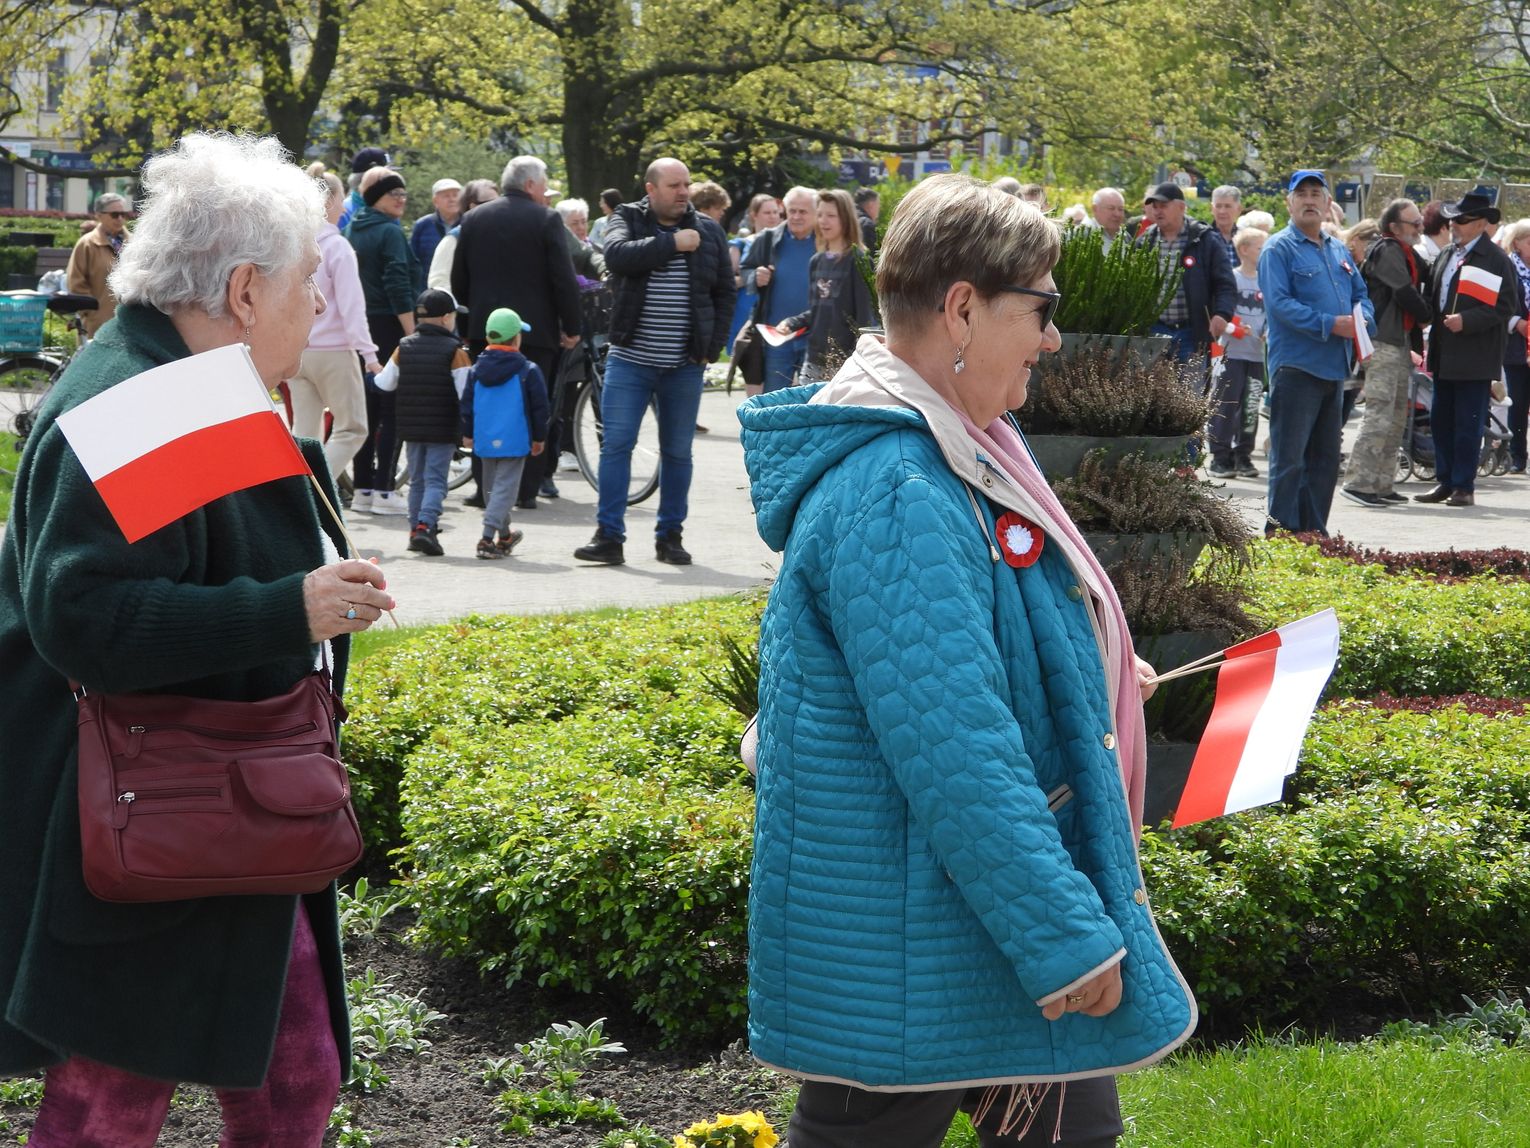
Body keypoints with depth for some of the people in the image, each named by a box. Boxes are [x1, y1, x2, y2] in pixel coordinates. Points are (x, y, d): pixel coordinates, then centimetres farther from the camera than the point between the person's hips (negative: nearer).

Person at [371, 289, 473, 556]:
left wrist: (376, 375, 31)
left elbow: (385, 384, 9)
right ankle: (426, 525, -22)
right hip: (443, 430, -4)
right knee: (435, 480, -4)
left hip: (410, 428, 4)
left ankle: (415, 530, 17)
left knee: (417, 480, 16)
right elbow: (466, 392, -13)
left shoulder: (404, 347, 4)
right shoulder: (454, 351, -9)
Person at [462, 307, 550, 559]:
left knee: (493, 487, 20)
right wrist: (540, 437, 8)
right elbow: (539, 407, -4)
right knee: (504, 488, -5)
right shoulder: (528, 370, -7)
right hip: (514, 441, -5)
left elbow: (467, 405, 9)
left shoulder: (476, 370, 4)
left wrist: (468, 434, 21)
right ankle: (488, 538, -17)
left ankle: (504, 534, 34)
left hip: (485, 441, 5)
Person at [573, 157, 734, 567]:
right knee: (616, 444, -6)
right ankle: (608, 536, -4)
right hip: (630, 361, -2)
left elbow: (724, 292, 13)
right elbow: (617, 254, -21)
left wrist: (712, 346, 4)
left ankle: (670, 536, 17)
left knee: (678, 452, 7)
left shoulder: (708, 231, 7)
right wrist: (671, 244, -20)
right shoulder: (627, 219, 2)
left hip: (685, 365, 2)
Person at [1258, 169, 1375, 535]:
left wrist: (1362, 320, -4)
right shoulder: (1279, 248, -6)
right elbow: (1279, 303, -16)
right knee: (1290, 456, -8)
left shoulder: (1338, 251, 17)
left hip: (1334, 367, 8)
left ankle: (1315, 529, 18)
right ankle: (1281, 531, -4)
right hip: (1296, 364, -8)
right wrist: (1332, 325, -21)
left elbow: (1361, 295, 20)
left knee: (1325, 456, 12)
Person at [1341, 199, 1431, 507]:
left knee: (1397, 417, 11)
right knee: (1380, 412, -14)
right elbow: (1404, 291, -16)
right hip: (1383, 340, -10)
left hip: (1400, 341, 10)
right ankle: (1358, 482, -15)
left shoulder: (1404, 252, 21)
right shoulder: (1387, 250, -10)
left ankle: (1381, 484, 15)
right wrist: (1427, 317, -3)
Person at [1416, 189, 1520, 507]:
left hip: (1475, 356, -8)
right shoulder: (1446, 256, 14)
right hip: (1445, 354, 8)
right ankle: (1444, 482, 18)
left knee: (1468, 424, -3)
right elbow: (1432, 294, 24)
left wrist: (1467, 321, -20)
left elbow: (1506, 306, -13)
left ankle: (1464, 487, 3)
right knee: (1441, 421, 10)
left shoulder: (1495, 260, -9)